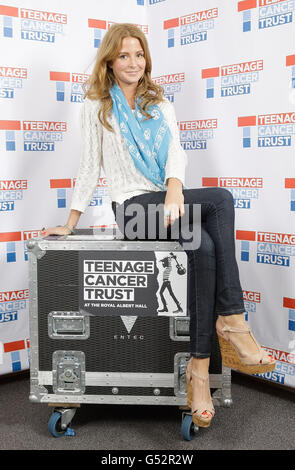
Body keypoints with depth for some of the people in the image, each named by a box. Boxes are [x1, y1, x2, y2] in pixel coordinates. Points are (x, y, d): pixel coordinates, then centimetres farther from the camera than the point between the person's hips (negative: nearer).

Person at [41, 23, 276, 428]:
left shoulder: (160, 104, 18)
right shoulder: (97, 106, 9)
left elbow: (176, 151, 2)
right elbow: (90, 166, 8)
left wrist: (175, 188, -20)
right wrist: (71, 223, 4)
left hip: (168, 202, 4)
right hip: (132, 205, -4)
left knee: (204, 247, -31)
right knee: (222, 199, -30)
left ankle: (200, 368, -30)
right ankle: (232, 323, -30)